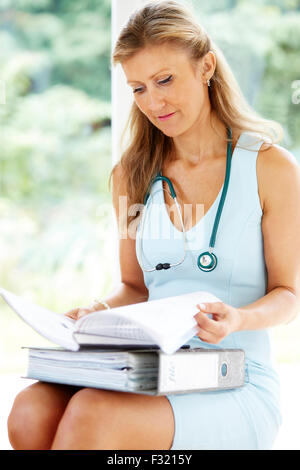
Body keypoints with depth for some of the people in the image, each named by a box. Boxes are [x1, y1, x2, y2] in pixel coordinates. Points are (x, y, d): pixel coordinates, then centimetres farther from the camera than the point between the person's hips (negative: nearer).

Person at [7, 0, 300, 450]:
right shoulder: (133, 174, 11)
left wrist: (240, 319, -19)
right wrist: (101, 311, -5)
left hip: (236, 384, -3)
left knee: (93, 416, -32)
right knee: (32, 411, -27)